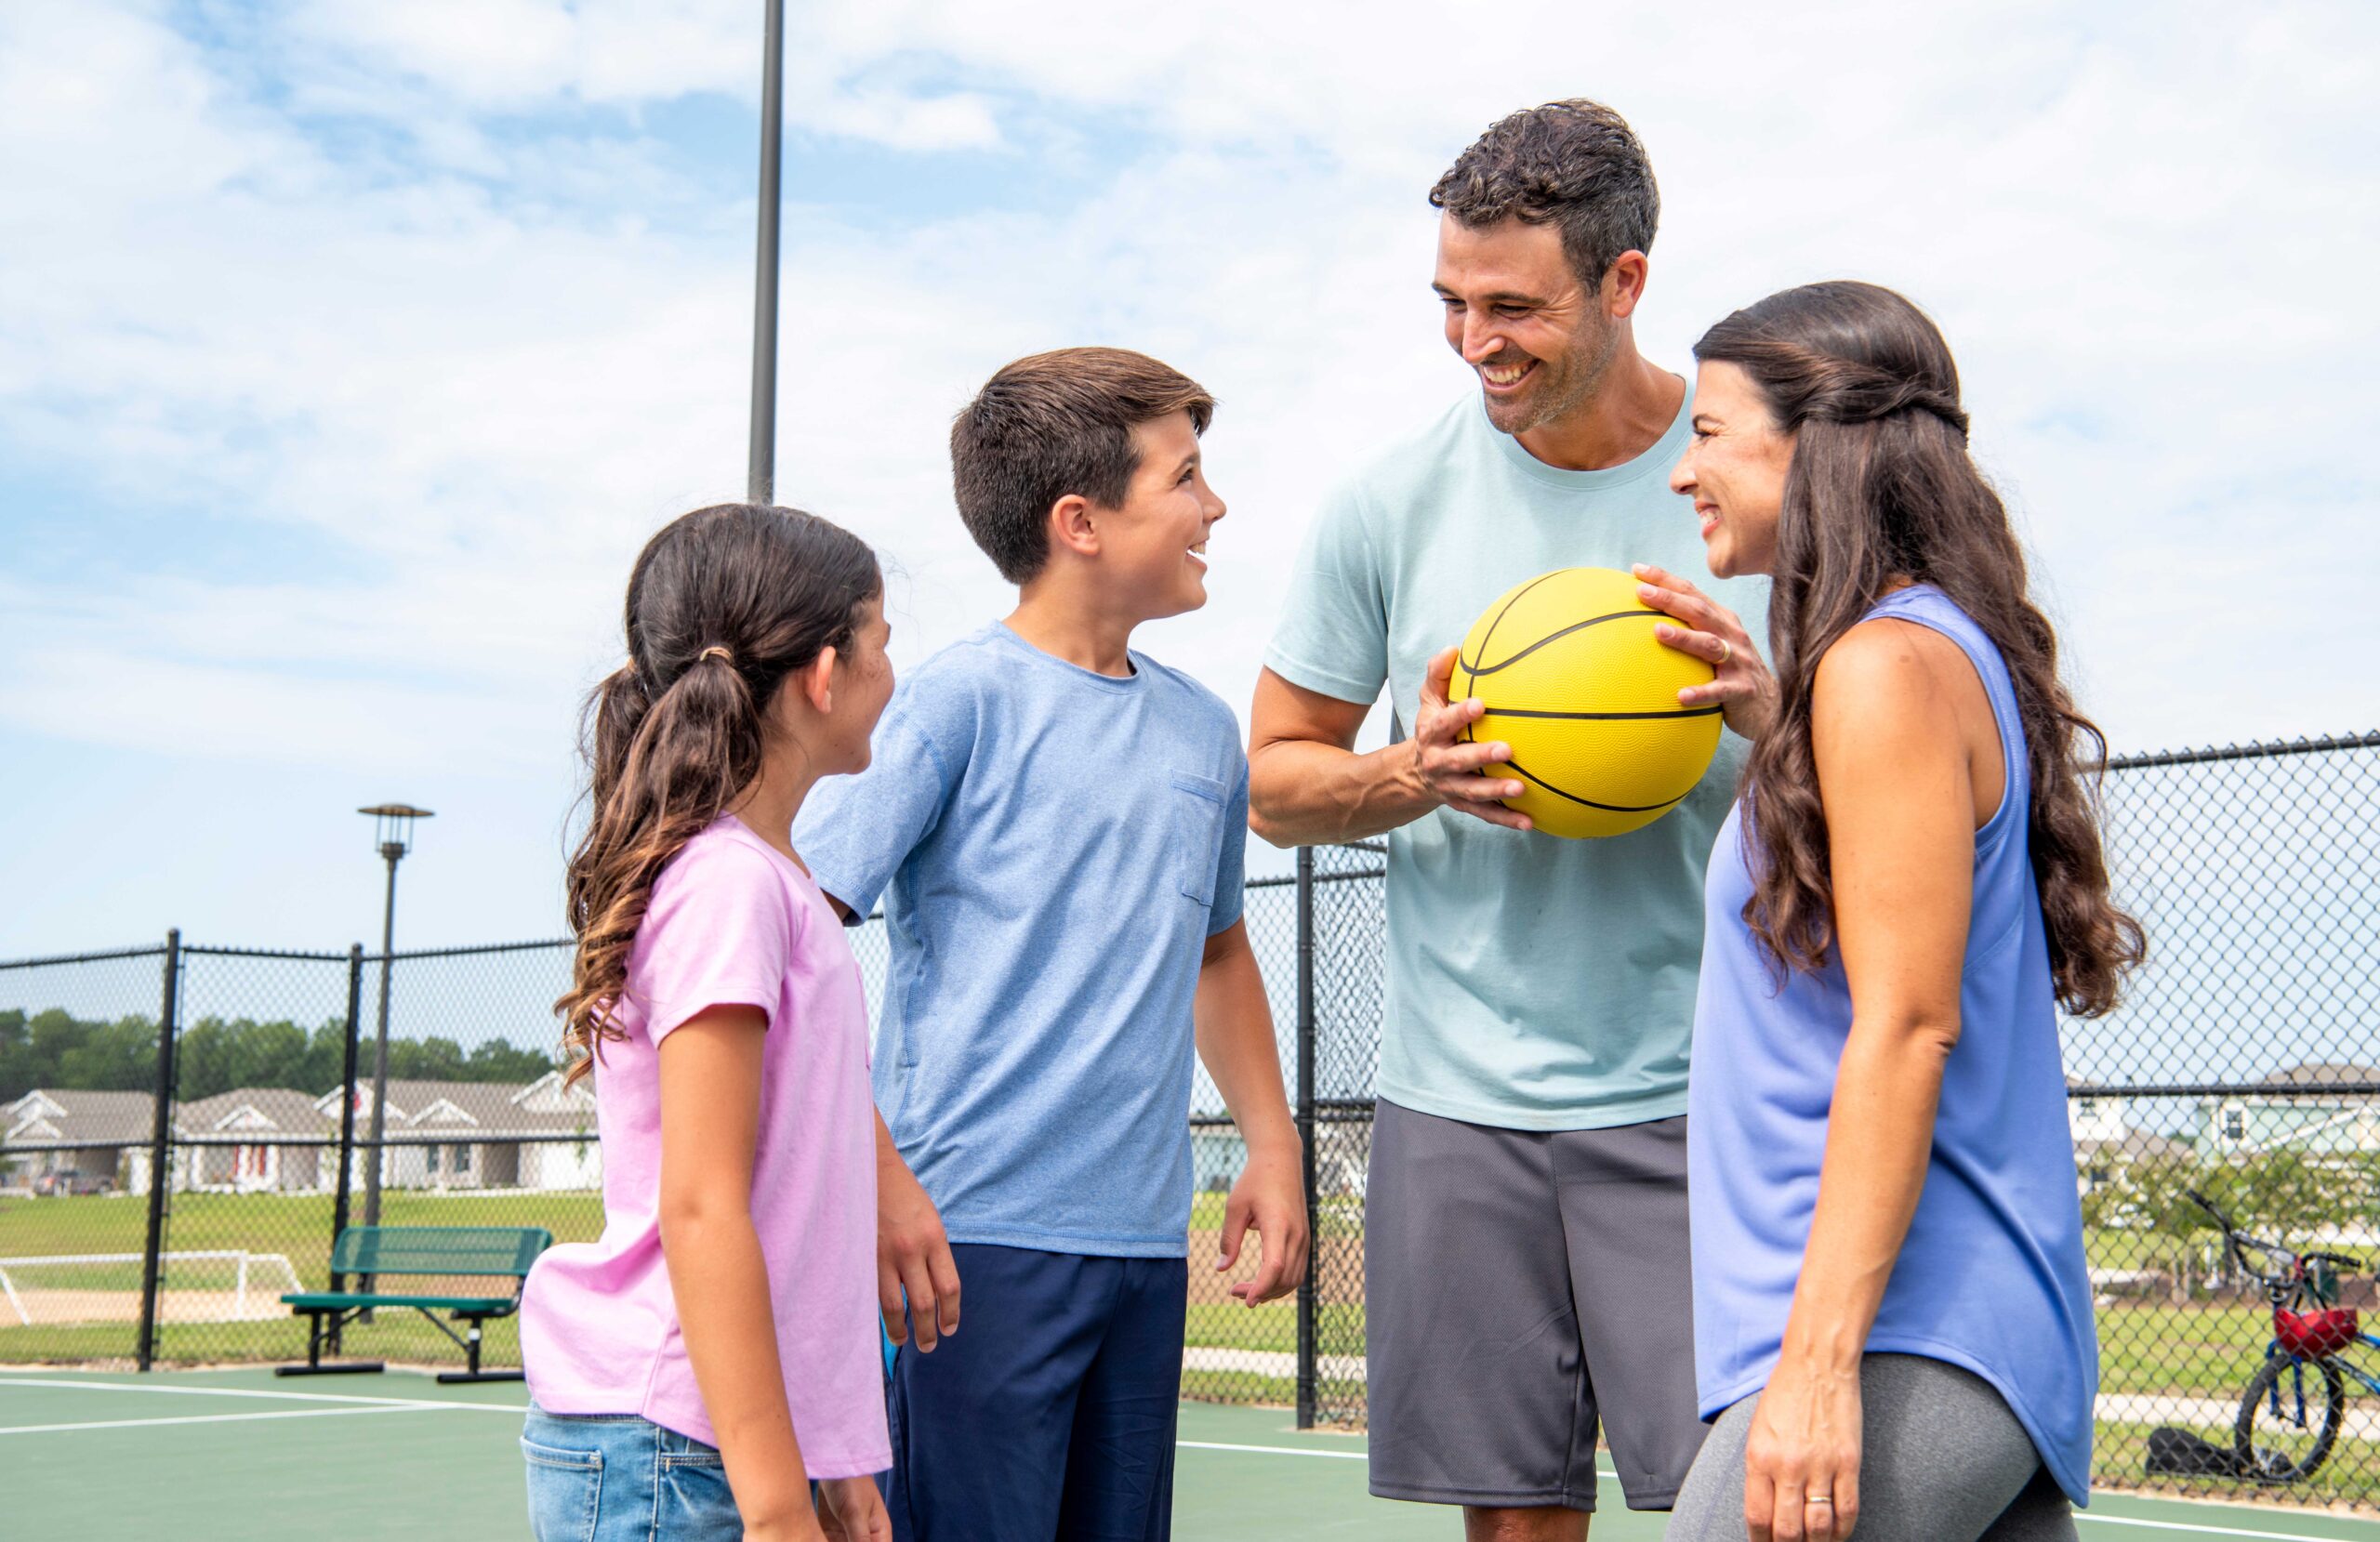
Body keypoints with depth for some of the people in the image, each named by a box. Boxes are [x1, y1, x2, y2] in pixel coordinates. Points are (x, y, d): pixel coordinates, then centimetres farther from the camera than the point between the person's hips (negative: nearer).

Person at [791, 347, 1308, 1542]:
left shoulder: (1203, 729, 12)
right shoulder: (959, 700, -8)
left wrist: (1270, 1143, 16)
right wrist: (879, 1178, -18)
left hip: (1147, 1241, 7)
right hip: (973, 1238, -6)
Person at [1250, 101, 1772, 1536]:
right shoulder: (1393, 503, 1)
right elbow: (1274, 773, 9)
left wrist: (1764, 704, -20)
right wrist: (1419, 774, -12)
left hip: (1695, 1096, -1)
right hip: (1459, 1099, 2)